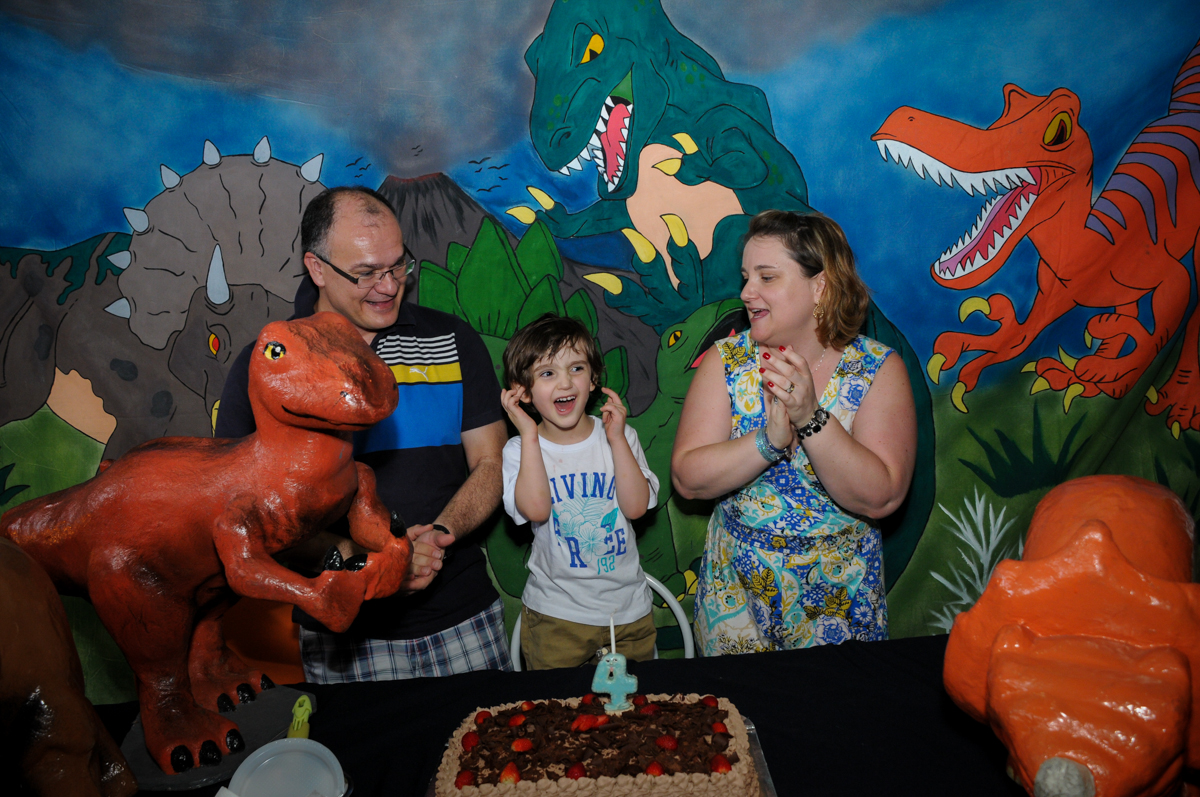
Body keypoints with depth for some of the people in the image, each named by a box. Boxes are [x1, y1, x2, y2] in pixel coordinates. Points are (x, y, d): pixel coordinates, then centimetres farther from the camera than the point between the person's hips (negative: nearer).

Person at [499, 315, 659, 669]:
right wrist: (529, 435, -21)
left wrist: (617, 439, -16)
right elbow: (535, 509, -24)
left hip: (628, 609, 2)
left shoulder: (620, 437, -2)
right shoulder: (520, 450, -6)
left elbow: (636, 507, -13)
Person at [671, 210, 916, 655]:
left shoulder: (879, 369, -10)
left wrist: (811, 418, -30)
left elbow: (881, 498, -19)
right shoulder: (726, 361, -6)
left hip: (841, 592, -1)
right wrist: (770, 440, -28)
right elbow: (687, 479, -14)